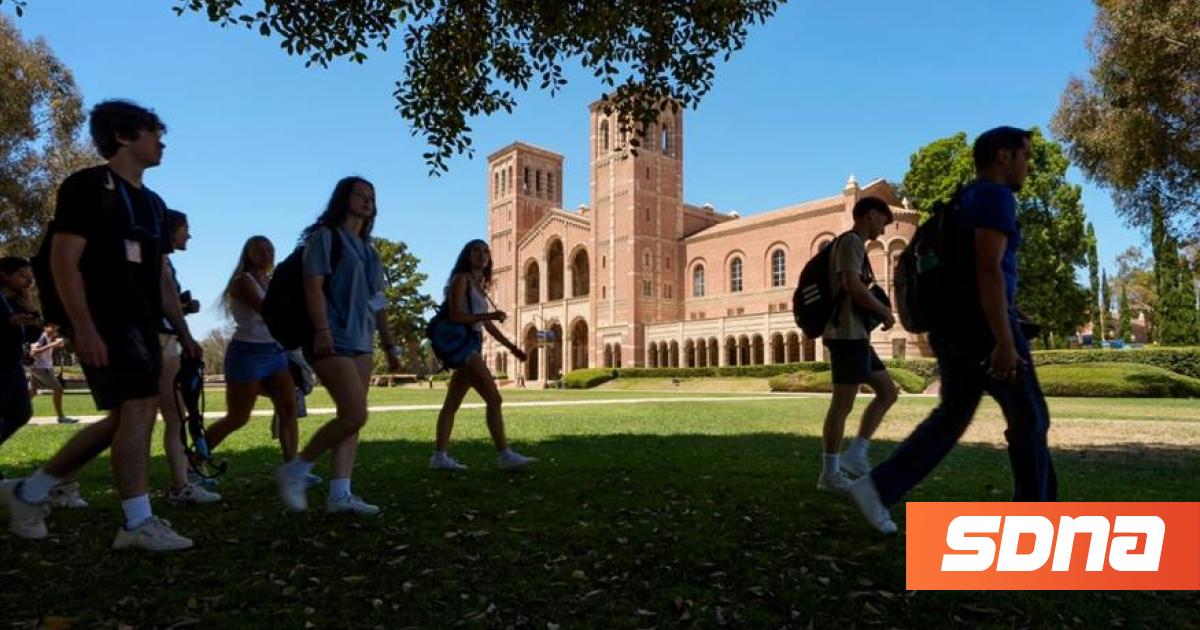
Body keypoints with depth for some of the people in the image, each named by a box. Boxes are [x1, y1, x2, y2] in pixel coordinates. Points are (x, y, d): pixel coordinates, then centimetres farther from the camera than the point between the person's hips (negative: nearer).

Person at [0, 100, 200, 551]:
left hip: (141, 325, 9)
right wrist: (84, 327, -23)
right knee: (139, 409, -14)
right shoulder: (89, 186, -5)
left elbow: (161, 278, 21)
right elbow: (63, 261, -14)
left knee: (125, 419, 11)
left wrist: (184, 333, 16)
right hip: (105, 323, -9)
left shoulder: (152, 203, 20)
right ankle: (139, 524, -7)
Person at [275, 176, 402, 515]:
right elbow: (313, 285, -12)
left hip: (360, 341, 8)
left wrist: (390, 344, 16)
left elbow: (377, 301, 20)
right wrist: (321, 331, -24)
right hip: (333, 340, -8)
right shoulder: (325, 236, -1)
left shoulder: (367, 248, 21)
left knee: (349, 417, 4)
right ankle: (294, 472, 2)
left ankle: (340, 493, 7)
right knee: (355, 415, -15)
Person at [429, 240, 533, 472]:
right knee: (493, 398, -13)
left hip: (473, 345, 9)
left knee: (452, 403, 8)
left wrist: (511, 346, 19)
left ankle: (440, 456, 13)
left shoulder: (479, 284, 19)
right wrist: (489, 315, -22)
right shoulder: (461, 279, -5)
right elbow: (456, 316, -15)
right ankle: (505, 455, -11)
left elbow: (486, 324, 21)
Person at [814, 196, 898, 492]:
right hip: (847, 335, -10)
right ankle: (830, 474, 1)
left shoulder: (854, 244, 23)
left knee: (888, 392, 13)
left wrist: (877, 311, 13)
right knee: (843, 404, -6)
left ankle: (855, 455, 12)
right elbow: (852, 285, -21)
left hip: (855, 335, 10)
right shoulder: (851, 241, -7)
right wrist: (884, 311, -9)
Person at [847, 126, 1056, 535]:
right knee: (1029, 419, 6)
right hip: (985, 327, -9)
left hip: (952, 328, 9)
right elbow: (989, 270, -22)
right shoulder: (994, 196, -10)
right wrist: (1005, 341, -25)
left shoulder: (965, 201, 20)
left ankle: (877, 487, 4)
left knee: (951, 416, 12)